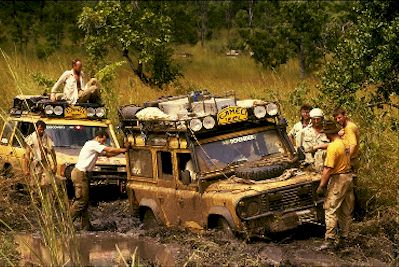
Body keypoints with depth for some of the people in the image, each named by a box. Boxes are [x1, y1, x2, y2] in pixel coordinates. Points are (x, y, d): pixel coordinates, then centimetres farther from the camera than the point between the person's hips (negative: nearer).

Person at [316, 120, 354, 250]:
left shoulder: (333, 147, -20)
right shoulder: (344, 143, 7)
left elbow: (328, 169, -22)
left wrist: (321, 186, -16)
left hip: (338, 179, -9)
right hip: (348, 177, 9)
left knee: (330, 209, -7)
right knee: (346, 210, 14)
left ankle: (330, 240, -12)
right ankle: (343, 237, 22)